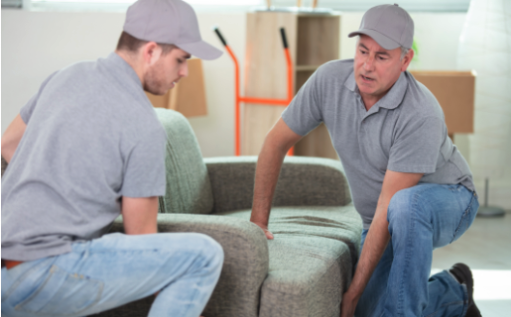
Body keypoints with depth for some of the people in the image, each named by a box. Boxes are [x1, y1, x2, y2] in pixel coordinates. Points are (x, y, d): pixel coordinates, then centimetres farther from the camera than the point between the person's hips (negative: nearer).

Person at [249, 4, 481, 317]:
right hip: (387, 222, 5)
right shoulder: (330, 80, -18)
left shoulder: (422, 115, -33)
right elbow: (276, 142, -7)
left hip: (446, 200, -5)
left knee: (404, 206, -40)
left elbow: (388, 208, -32)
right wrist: (258, 221, -10)